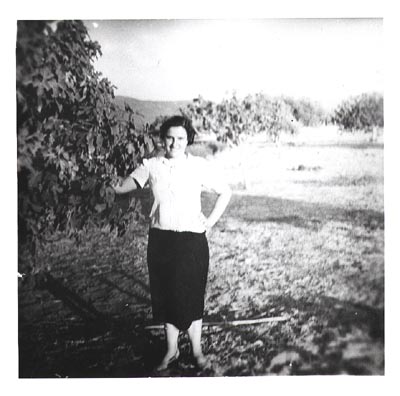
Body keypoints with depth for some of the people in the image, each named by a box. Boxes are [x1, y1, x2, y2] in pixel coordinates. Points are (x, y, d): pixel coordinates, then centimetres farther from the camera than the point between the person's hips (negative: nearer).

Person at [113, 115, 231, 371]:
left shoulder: (199, 166, -4)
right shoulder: (152, 166, 2)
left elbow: (225, 192, 3)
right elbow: (127, 185, -4)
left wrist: (210, 221, -3)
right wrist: (114, 187, -24)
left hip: (191, 239, -3)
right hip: (160, 239, 3)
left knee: (190, 295, 3)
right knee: (165, 294, 10)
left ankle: (197, 350, 22)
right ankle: (172, 350, 26)